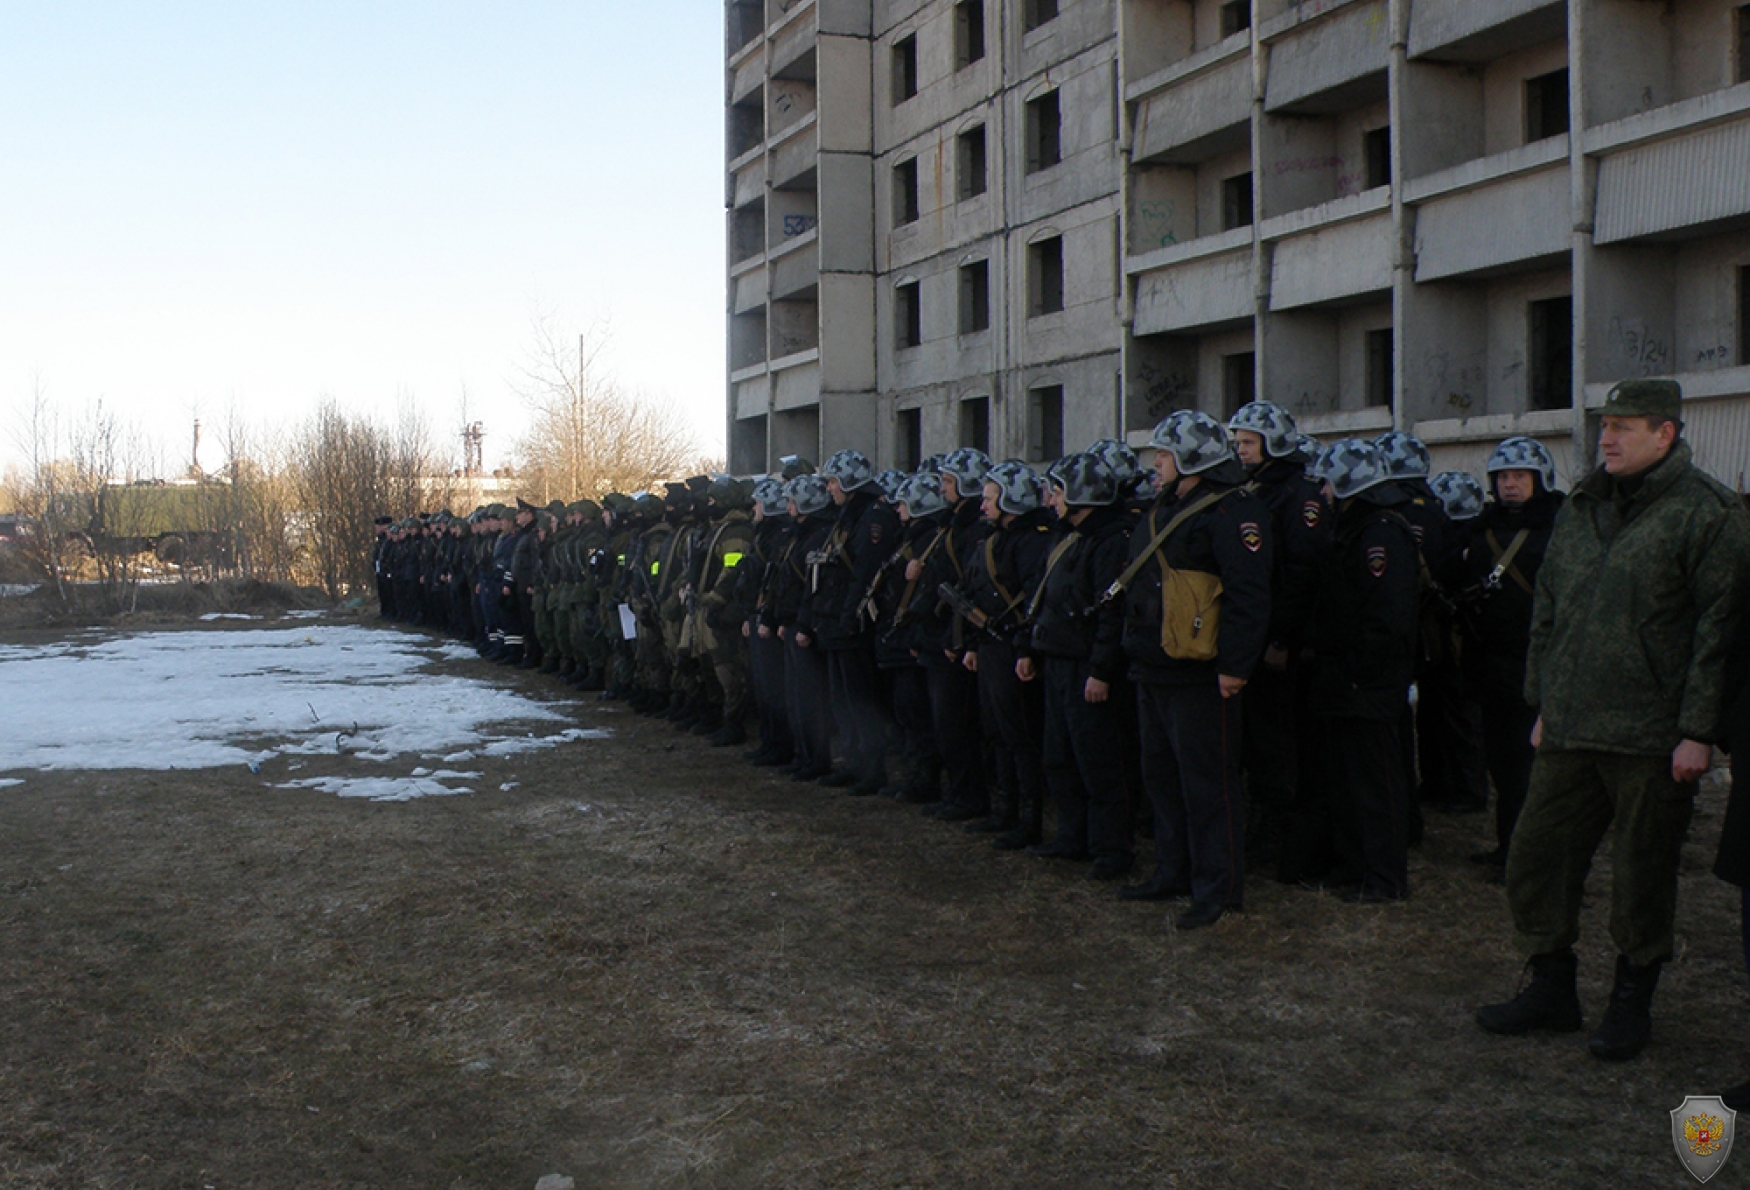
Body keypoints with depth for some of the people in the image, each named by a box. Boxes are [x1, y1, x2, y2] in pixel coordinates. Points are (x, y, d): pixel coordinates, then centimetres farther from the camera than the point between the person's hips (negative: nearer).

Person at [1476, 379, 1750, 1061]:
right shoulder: (1580, 510, 14)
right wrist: (1543, 702, 18)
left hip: (1653, 738, -6)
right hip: (1570, 730, 6)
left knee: (1643, 874, 6)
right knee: (1536, 857, 8)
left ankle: (1632, 1002, 23)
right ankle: (1551, 990, 24)